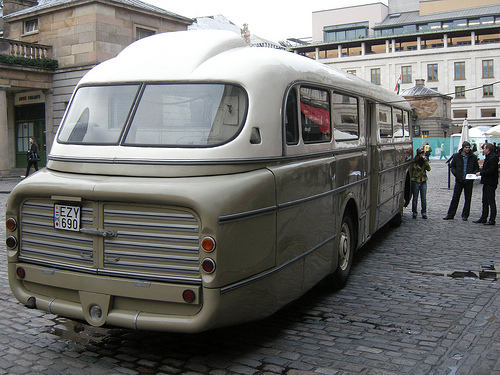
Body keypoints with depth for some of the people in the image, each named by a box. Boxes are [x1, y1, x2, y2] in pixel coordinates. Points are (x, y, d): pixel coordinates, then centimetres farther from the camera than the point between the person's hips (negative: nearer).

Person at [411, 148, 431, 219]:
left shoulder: (424, 160, 8)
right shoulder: (413, 161, -3)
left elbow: (429, 169, -5)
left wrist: (425, 161, -12)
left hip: (423, 181, 3)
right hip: (415, 181, -3)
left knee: (424, 198, 3)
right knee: (415, 198, 3)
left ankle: (424, 213, 11)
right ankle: (414, 213, 13)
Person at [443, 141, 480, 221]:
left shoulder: (473, 157, 3)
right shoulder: (456, 156, 2)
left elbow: (477, 168, 11)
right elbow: (452, 166, 9)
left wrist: (474, 174, -8)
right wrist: (456, 174, -8)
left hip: (469, 181, 1)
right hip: (459, 180, 0)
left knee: (468, 199, 6)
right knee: (455, 198, 2)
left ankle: (465, 215, 16)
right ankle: (450, 215, 9)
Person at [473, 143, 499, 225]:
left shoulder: (493, 158, -17)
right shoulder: (488, 157, 16)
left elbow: (491, 170, -24)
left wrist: (481, 173, -16)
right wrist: (481, 173, 9)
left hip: (491, 183, -11)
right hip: (486, 183, 11)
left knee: (491, 202, -5)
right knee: (485, 201, 15)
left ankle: (492, 220, 0)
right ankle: (483, 218, 23)